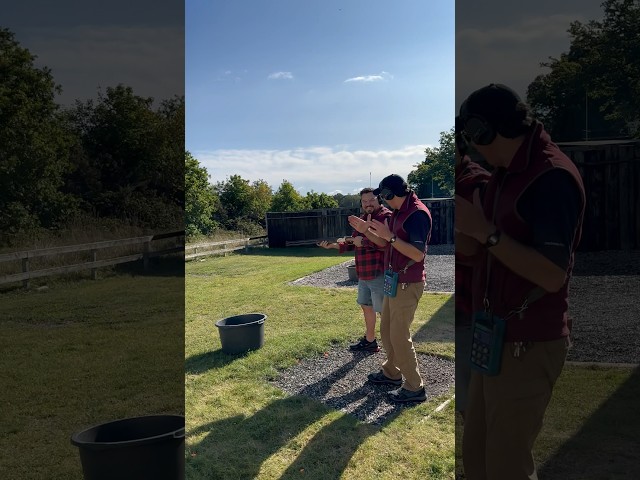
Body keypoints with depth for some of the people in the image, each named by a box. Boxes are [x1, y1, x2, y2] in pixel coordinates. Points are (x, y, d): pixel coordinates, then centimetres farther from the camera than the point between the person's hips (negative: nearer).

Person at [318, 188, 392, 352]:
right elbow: (352, 244, 20)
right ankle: (369, 341, 35)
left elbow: (386, 243, -29)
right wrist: (333, 245, 7)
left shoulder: (386, 217, -14)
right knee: (366, 306, 20)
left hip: (379, 274, -10)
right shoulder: (362, 219, 15)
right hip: (363, 274, 10)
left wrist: (363, 241, -21)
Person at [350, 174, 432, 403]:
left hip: (408, 284, -10)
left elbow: (417, 254, -26)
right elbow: (389, 245, 18)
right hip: (394, 281, 10)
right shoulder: (399, 212, 11)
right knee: (387, 330, 18)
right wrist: (368, 230, 8)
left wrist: (389, 236, -28)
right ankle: (391, 372, 34)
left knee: (399, 335, -4)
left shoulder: (417, 213, -19)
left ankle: (414, 388, 7)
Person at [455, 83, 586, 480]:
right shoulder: (507, 173, 13)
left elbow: (552, 275, -24)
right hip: (496, 338, 9)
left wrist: (486, 231, -24)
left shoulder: (551, 177, -16)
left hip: (528, 345, -9)